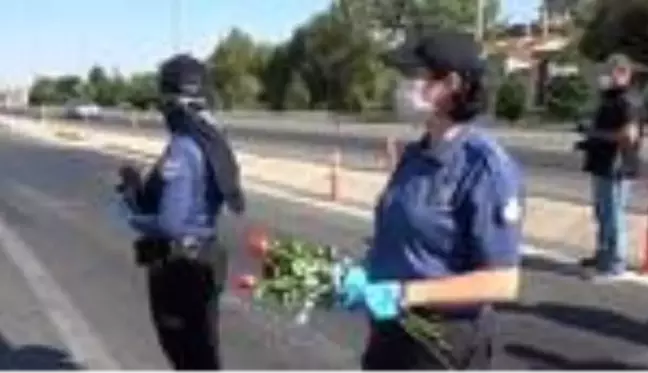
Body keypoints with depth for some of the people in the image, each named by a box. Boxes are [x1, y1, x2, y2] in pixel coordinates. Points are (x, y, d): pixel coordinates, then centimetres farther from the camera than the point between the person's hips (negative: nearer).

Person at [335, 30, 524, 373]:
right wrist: (363, 272, -4)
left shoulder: (485, 167, -20)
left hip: (444, 342, -7)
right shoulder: (415, 155, 4)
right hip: (392, 331, 8)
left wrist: (405, 293, -26)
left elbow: (502, 282, -23)